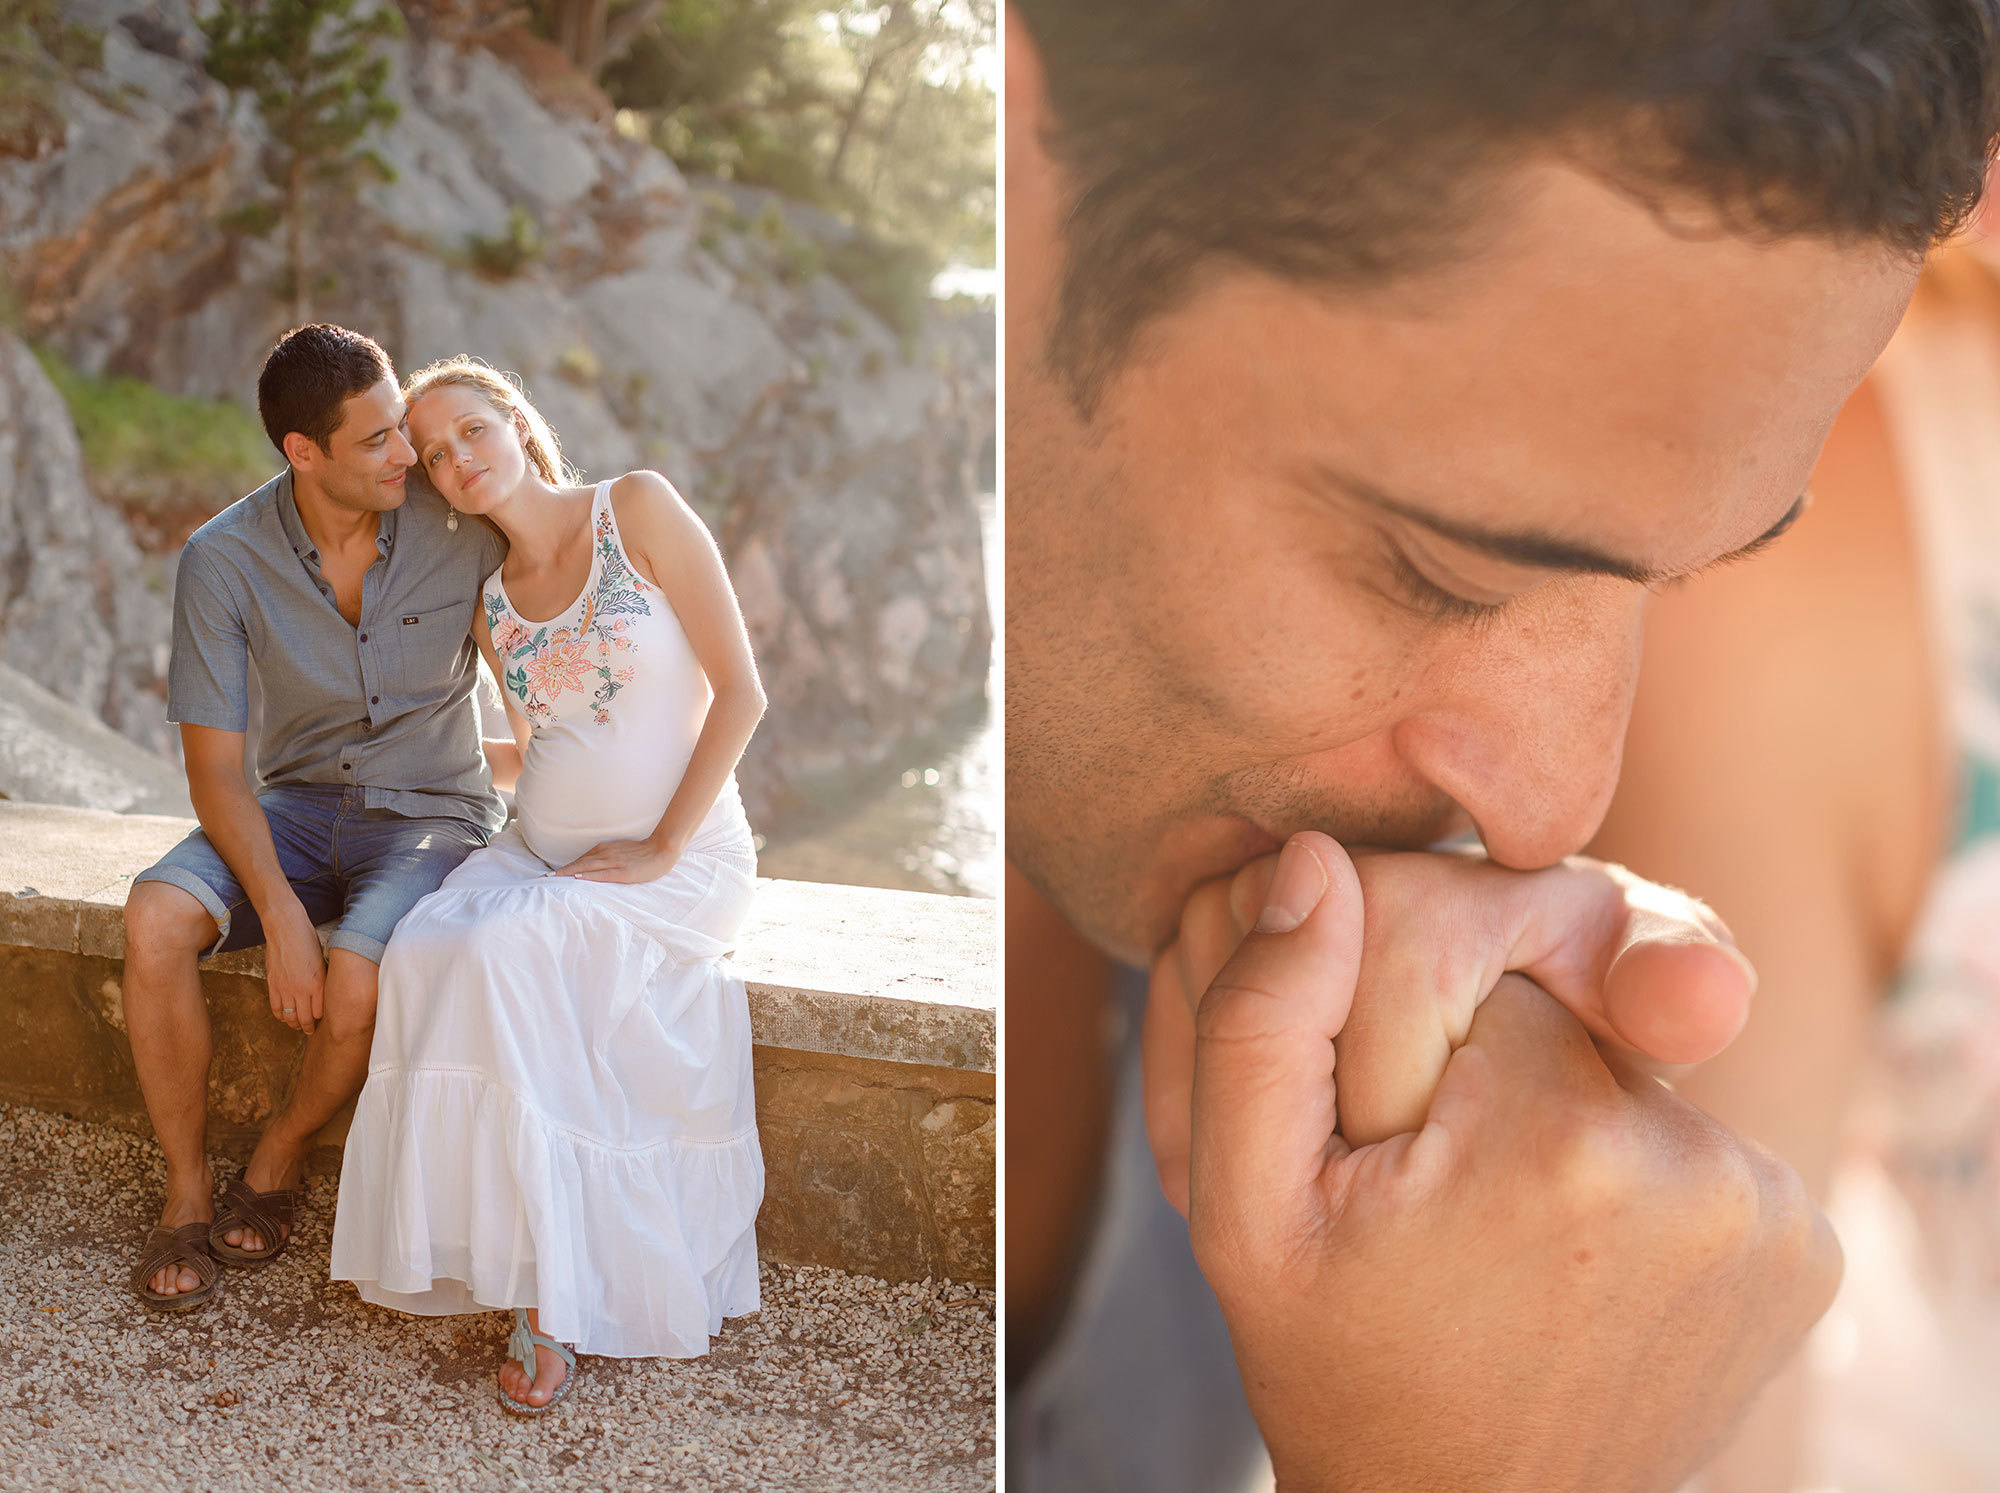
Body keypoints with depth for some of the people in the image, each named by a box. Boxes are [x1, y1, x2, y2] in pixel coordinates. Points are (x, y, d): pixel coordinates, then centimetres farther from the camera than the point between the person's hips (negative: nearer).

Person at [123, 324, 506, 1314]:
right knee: (156, 918, -27)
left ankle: (277, 1166, 1)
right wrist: (280, 913, -25)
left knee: (358, 975, -32)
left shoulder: (459, 523, -13)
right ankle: (187, 1194, -7)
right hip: (299, 806, 2)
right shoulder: (223, 558, -12)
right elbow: (214, 768, -14)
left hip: (434, 814, -1)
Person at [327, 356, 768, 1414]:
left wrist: (661, 849, -13)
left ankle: (553, 1291, -22)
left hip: (681, 861, -5)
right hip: (542, 851, 5)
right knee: (428, 953, -26)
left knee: (507, 955, -31)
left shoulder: (638, 510, -4)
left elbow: (740, 693, -8)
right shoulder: (493, 608, 11)